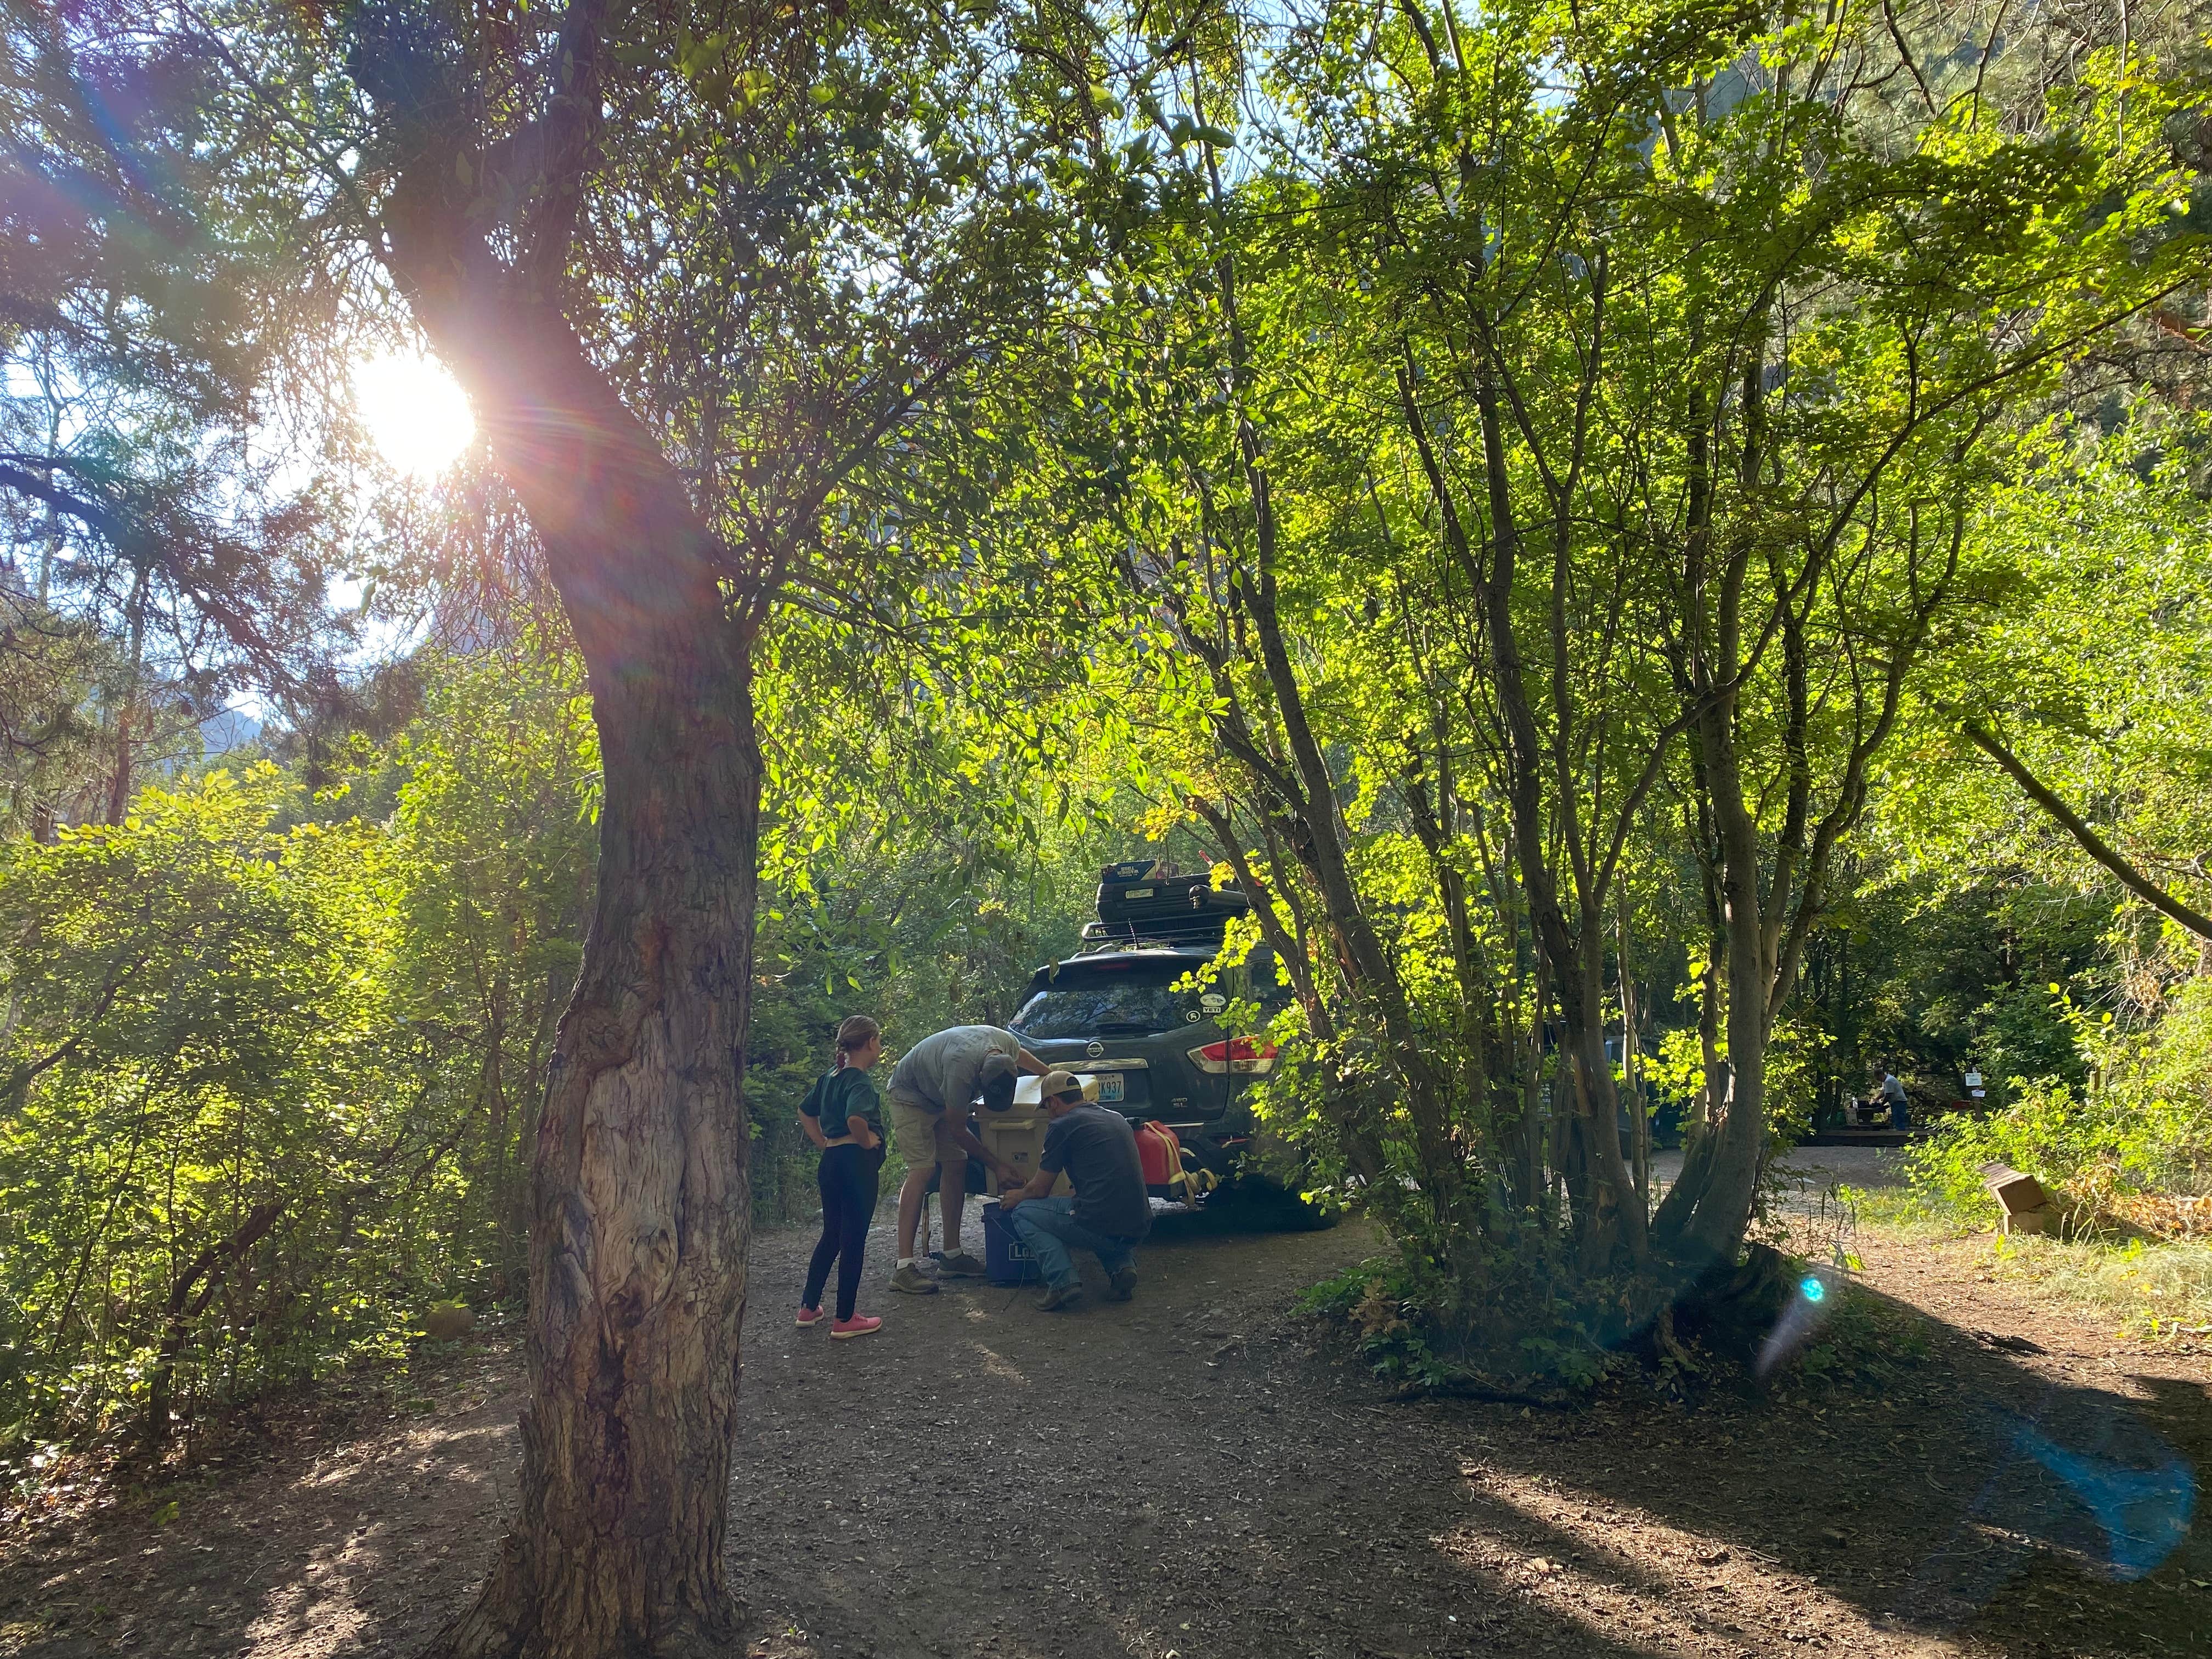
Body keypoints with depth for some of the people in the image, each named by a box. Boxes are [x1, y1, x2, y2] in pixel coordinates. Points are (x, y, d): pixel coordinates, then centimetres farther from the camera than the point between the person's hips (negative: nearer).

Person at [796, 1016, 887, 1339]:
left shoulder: (829, 1077, 12)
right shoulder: (860, 1081, -15)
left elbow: (805, 1112, 23)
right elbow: (855, 1118, -33)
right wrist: (866, 1140, -16)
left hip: (830, 1162, 8)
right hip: (857, 1163, -8)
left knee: (831, 1235, 19)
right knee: (853, 1239, 0)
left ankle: (809, 1308, 24)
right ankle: (845, 1319, 6)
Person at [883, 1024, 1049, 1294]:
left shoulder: (1009, 1042, -21)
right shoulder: (962, 1069, -41)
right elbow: (957, 1130, -26)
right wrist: (996, 1166, -21)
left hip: (940, 1097, 8)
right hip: (910, 1096, -8)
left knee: (956, 1166, 0)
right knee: (922, 1170, -19)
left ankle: (952, 1256, 7)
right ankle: (903, 1267, -22)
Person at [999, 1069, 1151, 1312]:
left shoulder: (1063, 1126, -1)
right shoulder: (1117, 1119, 21)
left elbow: (1039, 1190, 6)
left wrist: (1015, 1198, 30)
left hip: (1101, 1226, -7)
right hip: (1139, 1230, 7)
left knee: (1022, 1212, 13)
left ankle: (1063, 1281, -6)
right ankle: (1122, 1263, 11)